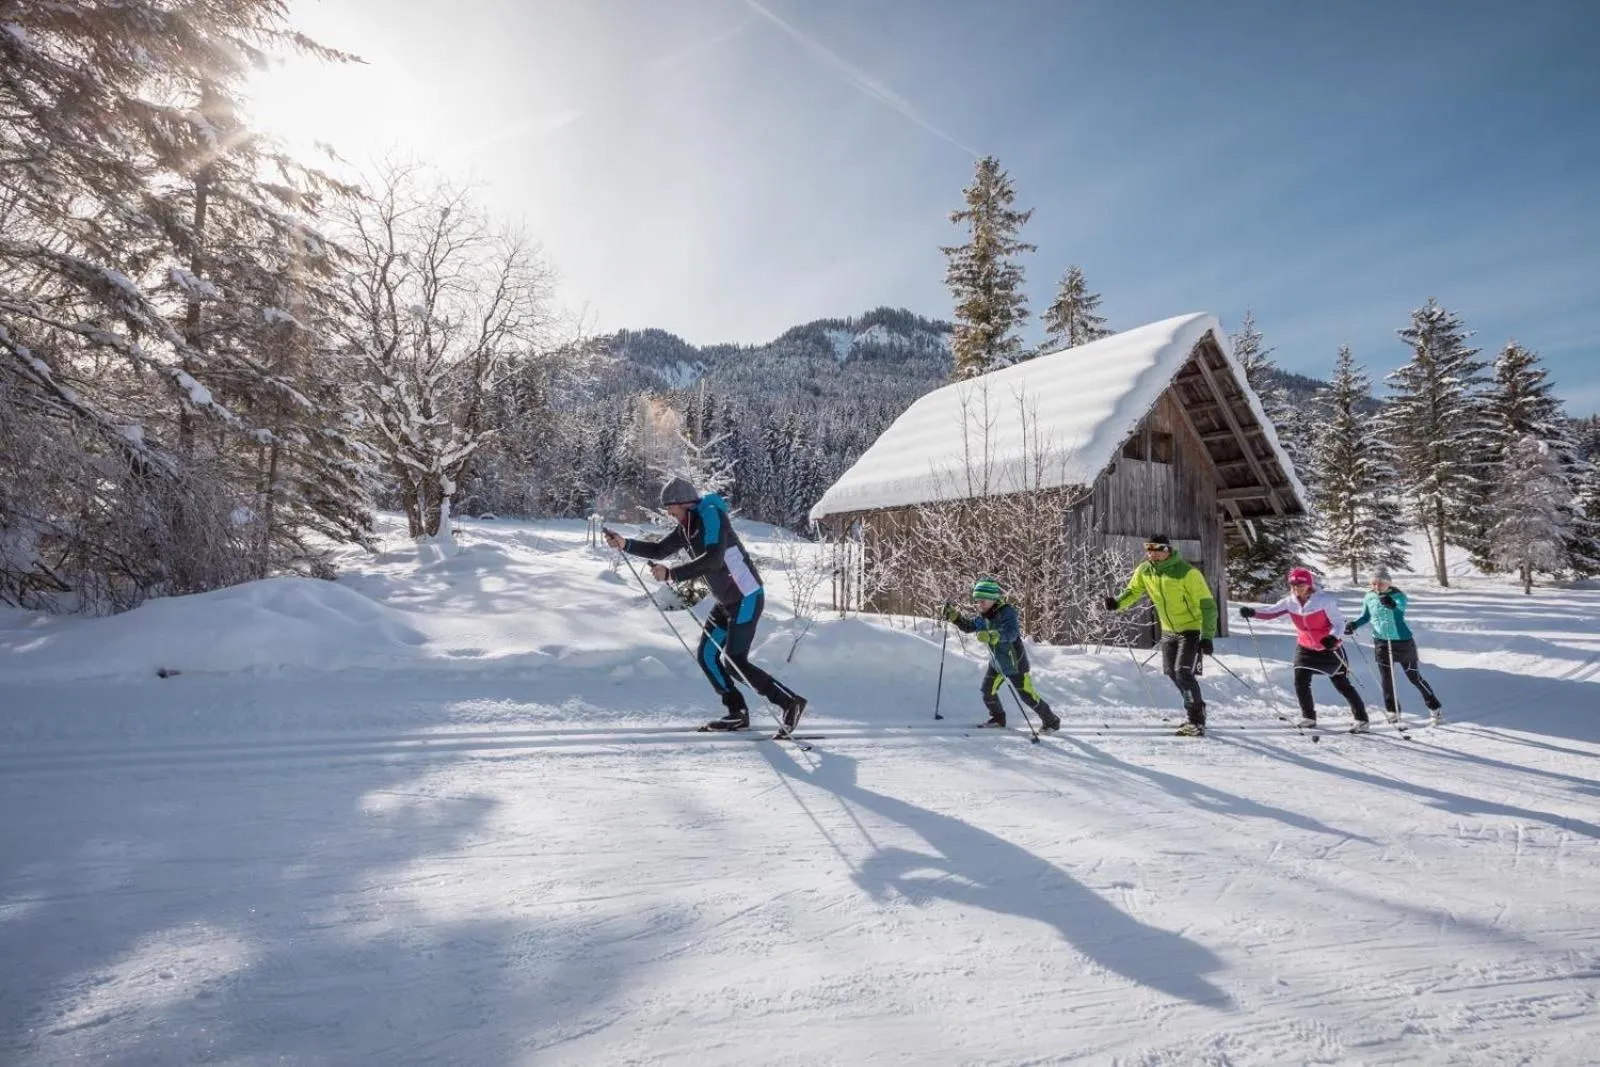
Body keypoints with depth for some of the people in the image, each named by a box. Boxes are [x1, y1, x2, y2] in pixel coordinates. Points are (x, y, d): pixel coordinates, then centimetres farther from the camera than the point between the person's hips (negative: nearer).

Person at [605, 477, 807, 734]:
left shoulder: (711, 516, -19)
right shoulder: (686, 528, 9)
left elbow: (713, 560, -31)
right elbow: (659, 550, 14)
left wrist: (671, 574, -34)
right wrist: (626, 544, 0)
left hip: (746, 597, -10)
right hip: (726, 602, 10)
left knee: (734, 661, -11)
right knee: (706, 656, 7)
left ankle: (790, 702, -2)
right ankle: (738, 713, 17)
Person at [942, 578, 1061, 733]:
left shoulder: (1007, 612, -27)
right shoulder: (981, 615, -3)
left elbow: (1011, 633, -42)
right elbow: (968, 626, 9)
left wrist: (992, 636, -59)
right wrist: (954, 616, -8)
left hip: (1015, 662, -7)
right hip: (996, 662, 7)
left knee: (1027, 696, 0)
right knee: (988, 691, 11)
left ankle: (1052, 721, 19)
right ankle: (998, 718, 34)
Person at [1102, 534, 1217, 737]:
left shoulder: (1187, 572, -23)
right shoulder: (1144, 571, -6)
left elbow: (1207, 604, -21)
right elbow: (1133, 591, 5)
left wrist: (1207, 636, -28)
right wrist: (1117, 603, -19)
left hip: (1192, 629, -7)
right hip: (1168, 631, 7)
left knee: (1183, 673, -16)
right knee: (1171, 672, 12)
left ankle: (1197, 722, -3)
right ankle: (1197, 710, 33)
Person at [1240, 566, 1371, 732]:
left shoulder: (1325, 600, -21)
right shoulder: (1290, 602, -9)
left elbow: (1339, 622, -19)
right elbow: (1271, 612, -12)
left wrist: (1333, 637, -38)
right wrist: (1252, 612, -31)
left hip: (1329, 649, -4)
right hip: (1305, 648, 4)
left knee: (1343, 686, 2)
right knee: (1300, 682, -3)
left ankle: (1362, 720, 15)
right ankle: (1309, 717, 15)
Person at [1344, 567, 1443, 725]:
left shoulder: (1397, 595, -18)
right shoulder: (1369, 597, -5)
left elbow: (1401, 606, -41)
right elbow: (1365, 616, 10)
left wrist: (1392, 604, -63)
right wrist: (1354, 624, -8)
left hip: (1402, 642, -4)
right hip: (1381, 642, 4)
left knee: (1415, 678, 6)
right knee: (1386, 680, 7)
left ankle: (1436, 710, 24)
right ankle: (1392, 712, 23)